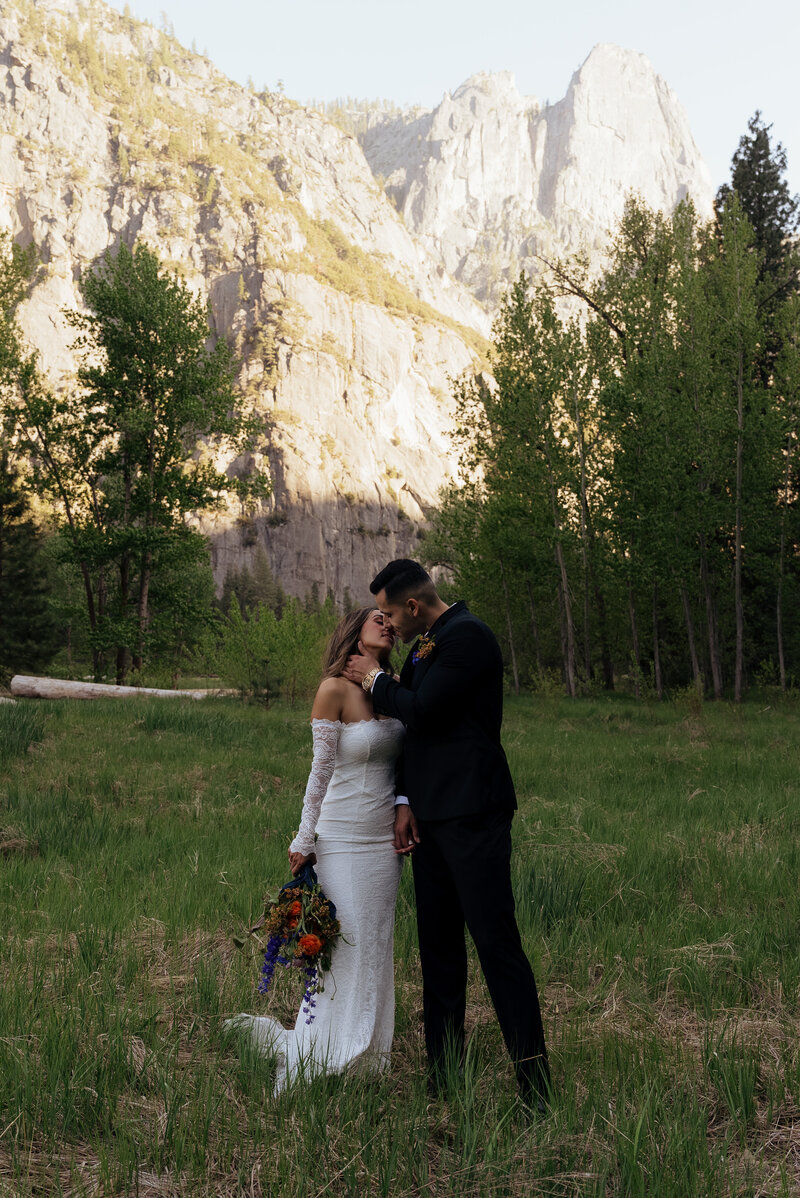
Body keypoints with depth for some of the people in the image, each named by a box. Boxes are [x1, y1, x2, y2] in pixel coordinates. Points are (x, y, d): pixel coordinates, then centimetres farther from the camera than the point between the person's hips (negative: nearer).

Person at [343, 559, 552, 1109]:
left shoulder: (467, 635, -12)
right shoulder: (424, 646, 16)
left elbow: (421, 711, -19)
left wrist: (377, 679, -1)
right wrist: (405, 801, 6)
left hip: (471, 816, -10)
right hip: (432, 817, 10)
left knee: (497, 945, -8)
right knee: (438, 947, 13)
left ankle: (535, 1088, -1)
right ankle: (443, 1079, 23)